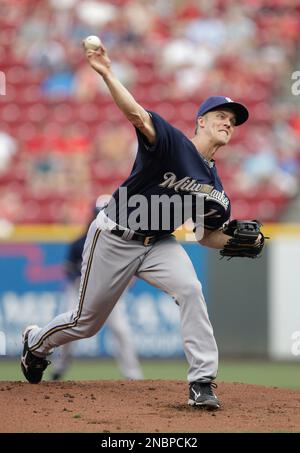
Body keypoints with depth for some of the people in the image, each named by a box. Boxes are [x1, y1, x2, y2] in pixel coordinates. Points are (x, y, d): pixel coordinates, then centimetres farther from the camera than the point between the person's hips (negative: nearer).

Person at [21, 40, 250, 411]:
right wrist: (106, 74, -49)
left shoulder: (214, 187, 0)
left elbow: (206, 234, 9)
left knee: (190, 289, -25)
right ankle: (35, 342, 40)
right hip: (114, 239, -5)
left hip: (158, 244, 5)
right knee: (87, 321, 7)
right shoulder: (174, 144, -19)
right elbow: (137, 115, -34)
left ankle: (202, 382, -23)